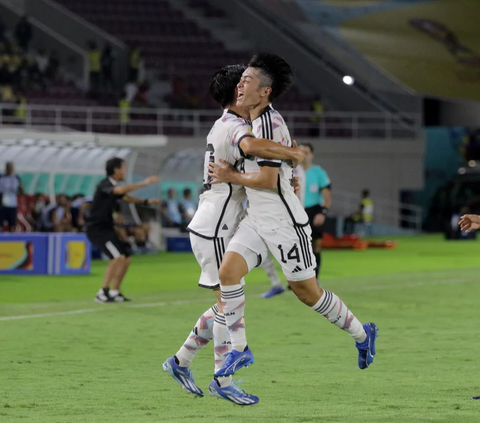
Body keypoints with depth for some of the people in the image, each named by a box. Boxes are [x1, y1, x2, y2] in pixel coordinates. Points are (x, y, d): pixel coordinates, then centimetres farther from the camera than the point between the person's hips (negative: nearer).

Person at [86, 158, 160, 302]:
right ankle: (102, 293, -21)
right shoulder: (105, 185, -15)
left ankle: (115, 292, 20)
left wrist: (146, 202, 21)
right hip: (97, 229, -10)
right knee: (118, 257, -23)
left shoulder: (113, 186, 14)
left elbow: (126, 197, 32)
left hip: (107, 229, 10)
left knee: (126, 259, 11)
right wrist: (144, 183, -34)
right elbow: (121, 190, -36)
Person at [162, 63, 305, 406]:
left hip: (218, 230, 10)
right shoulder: (234, 128, -18)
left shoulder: (224, 126, 15)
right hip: (215, 231, -10)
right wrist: (292, 153, -31)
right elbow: (252, 146, -43)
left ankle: (181, 361, 21)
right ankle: (223, 380, -2)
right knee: (229, 303, -6)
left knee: (227, 303, 15)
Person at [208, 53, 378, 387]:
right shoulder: (258, 121, 10)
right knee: (228, 271, -8)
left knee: (306, 291, 1)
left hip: (284, 223, -9)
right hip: (257, 221, 9)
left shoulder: (269, 123, -19)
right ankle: (239, 349, -2)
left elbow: (268, 180, -24)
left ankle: (362, 334, 21)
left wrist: (231, 176, -11)